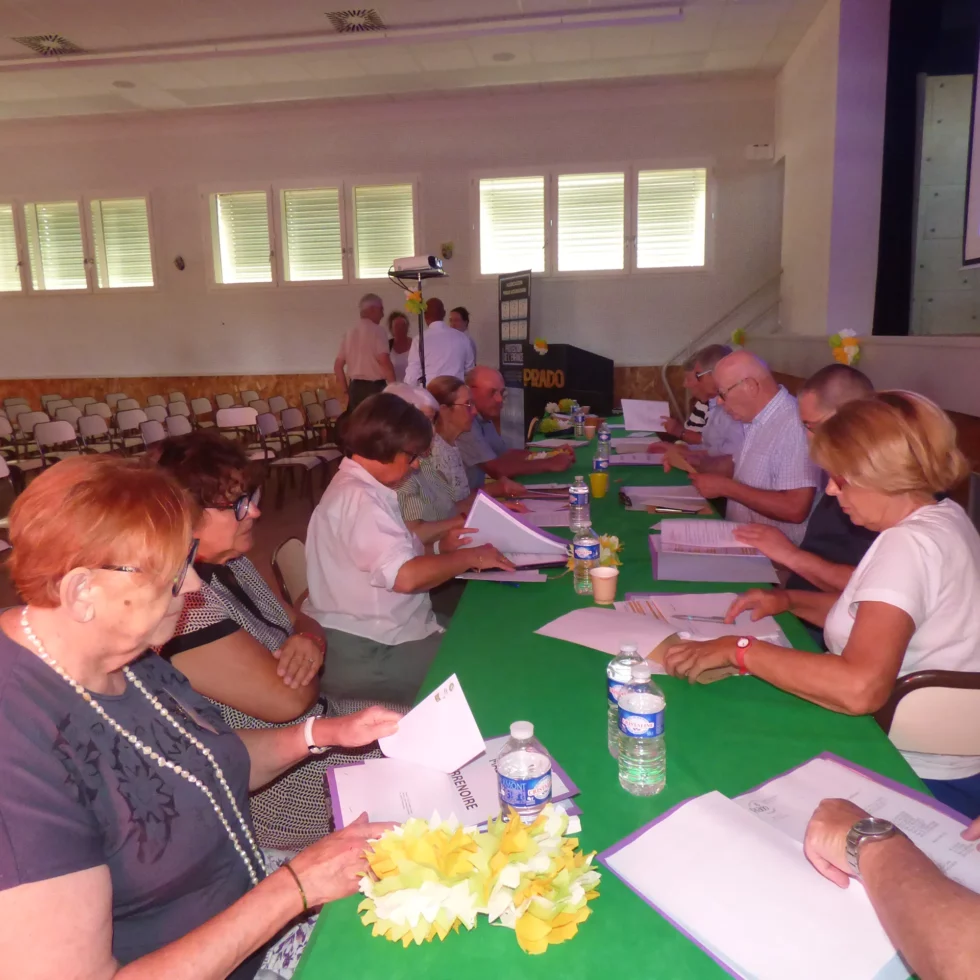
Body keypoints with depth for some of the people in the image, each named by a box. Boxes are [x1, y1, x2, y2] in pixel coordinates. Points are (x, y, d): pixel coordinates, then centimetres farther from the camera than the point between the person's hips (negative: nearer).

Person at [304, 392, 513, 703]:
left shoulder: (360, 489, 10)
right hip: (364, 654, -10)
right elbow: (406, 576, -32)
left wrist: (438, 547, 3)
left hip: (381, 635, 10)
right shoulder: (357, 497, -22)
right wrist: (471, 556, -19)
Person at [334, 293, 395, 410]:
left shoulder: (349, 333, 14)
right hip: (375, 387, -7)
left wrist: (346, 389, 20)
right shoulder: (376, 330, -7)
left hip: (355, 388, 7)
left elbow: (338, 365, 14)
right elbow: (384, 360, -18)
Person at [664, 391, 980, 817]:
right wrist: (790, 600, 2)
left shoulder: (909, 545, -26)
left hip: (924, 779, -9)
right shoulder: (943, 516, 4)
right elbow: (880, 616, 16)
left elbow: (859, 688, -38)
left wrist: (739, 650, -30)